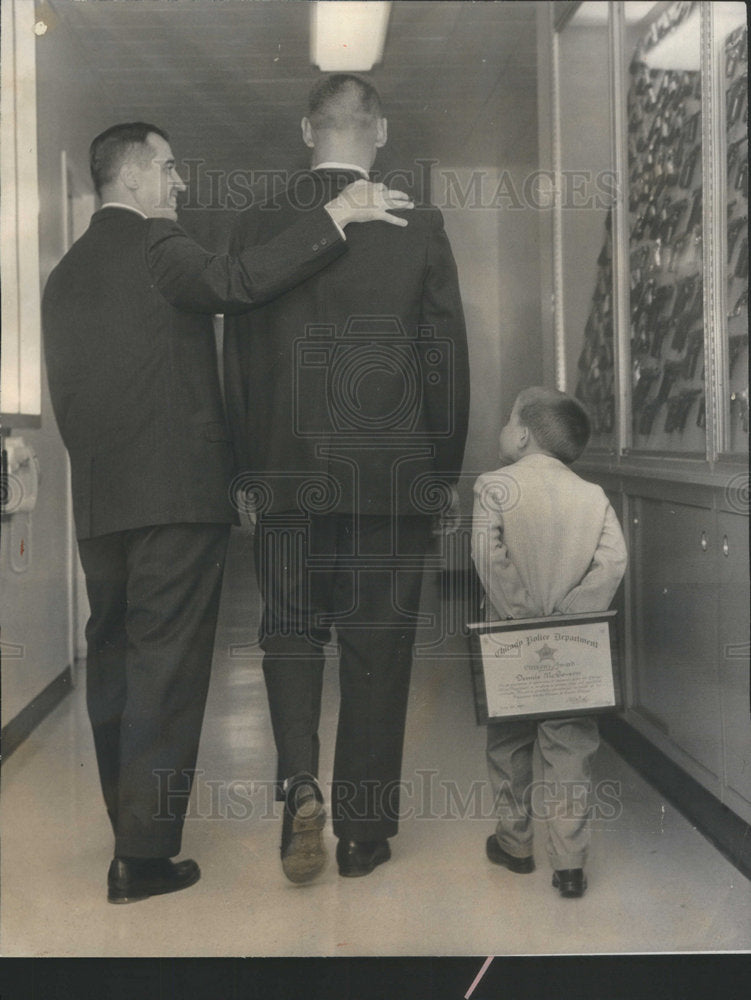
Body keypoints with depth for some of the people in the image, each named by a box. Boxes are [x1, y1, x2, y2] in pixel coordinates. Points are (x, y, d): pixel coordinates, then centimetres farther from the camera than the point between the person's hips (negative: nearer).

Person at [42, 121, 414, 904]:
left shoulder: (64, 274, 17)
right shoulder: (155, 244, -6)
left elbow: (65, 394, 17)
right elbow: (233, 283, -24)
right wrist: (335, 215, -22)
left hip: (97, 502, 8)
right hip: (177, 494, -7)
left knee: (113, 665, 14)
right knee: (166, 671, -2)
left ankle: (128, 835, 26)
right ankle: (146, 855, 2)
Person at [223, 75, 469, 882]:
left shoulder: (256, 225, 2)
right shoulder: (418, 225, -2)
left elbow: (237, 358, 4)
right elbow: (448, 356, 0)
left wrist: (251, 468, 13)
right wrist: (446, 470, 10)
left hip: (288, 474, 1)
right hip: (394, 473, -1)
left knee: (289, 631, 15)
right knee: (376, 649, 7)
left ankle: (299, 780, -6)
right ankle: (363, 831, 16)